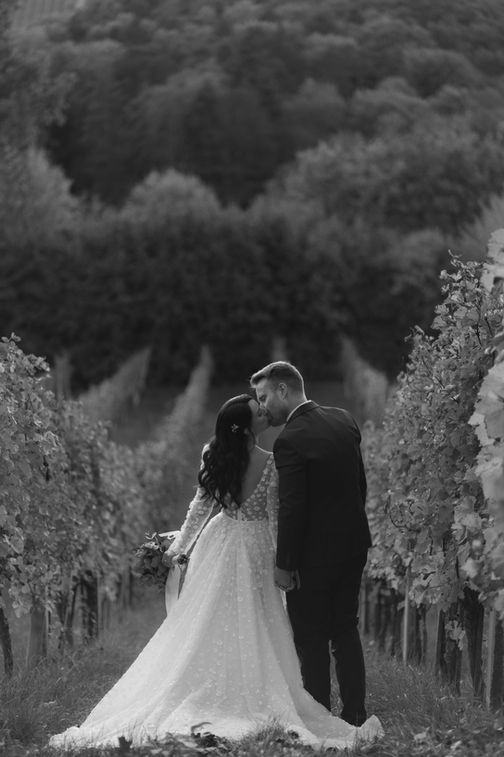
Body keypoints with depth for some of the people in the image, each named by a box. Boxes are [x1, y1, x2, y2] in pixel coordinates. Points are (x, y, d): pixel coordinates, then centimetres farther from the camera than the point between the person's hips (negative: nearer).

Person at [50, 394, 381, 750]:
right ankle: (254, 703, 9)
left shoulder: (214, 456, -5)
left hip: (219, 545, 4)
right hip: (255, 550, -4)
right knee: (252, 632, 5)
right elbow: (275, 519, -12)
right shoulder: (271, 463, -17)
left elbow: (201, 505, 2)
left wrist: (179, 547, 14)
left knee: (207, 625, 11)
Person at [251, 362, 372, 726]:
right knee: (346, 631, 18)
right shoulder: (344, 421, 3)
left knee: (312, 639, 4)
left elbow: (292, 508, -21)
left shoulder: (290, 441, -20)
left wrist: (284, 564, -14)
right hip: (353, 544, 8)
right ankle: (355, 715, 23)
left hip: (314, 553, -7)